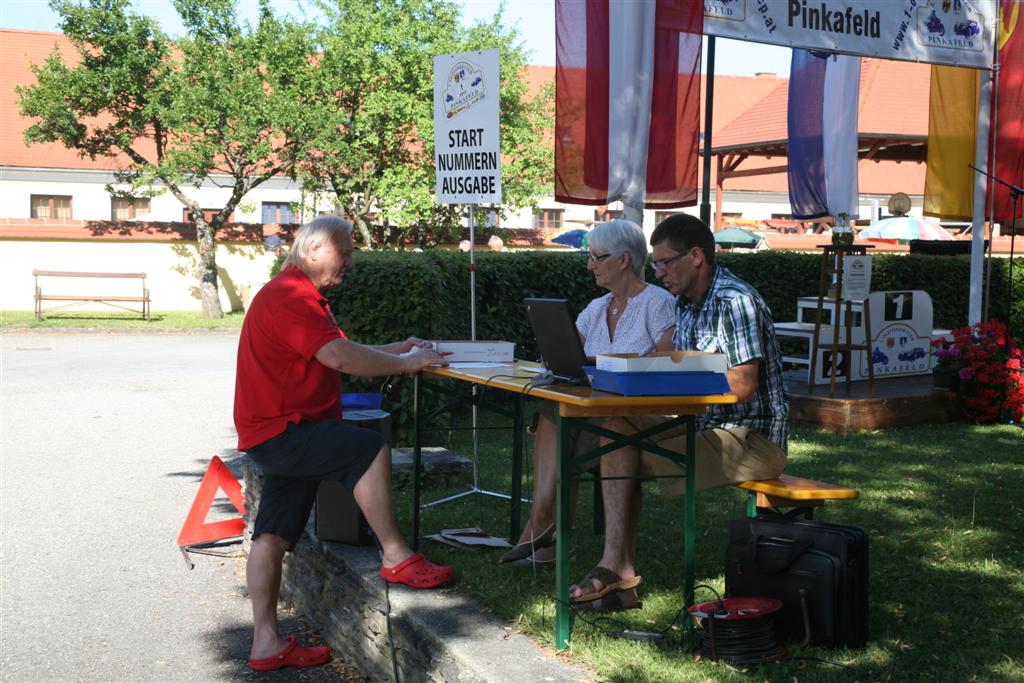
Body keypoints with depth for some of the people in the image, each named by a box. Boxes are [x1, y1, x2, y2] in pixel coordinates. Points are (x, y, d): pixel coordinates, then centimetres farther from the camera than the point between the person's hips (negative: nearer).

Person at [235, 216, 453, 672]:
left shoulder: (306, 297, 21)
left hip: (280, 433, 11)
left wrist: (397, 349, 13)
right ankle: (395, 558, -14)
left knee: (273, 536, 9)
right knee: (371, 450, -23)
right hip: (278, 431, -11)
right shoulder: (287, 296, -16)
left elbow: (341, 351, 23)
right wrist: (405, 364, -17)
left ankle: (266, 644, 11)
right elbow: (339, 356, -26)